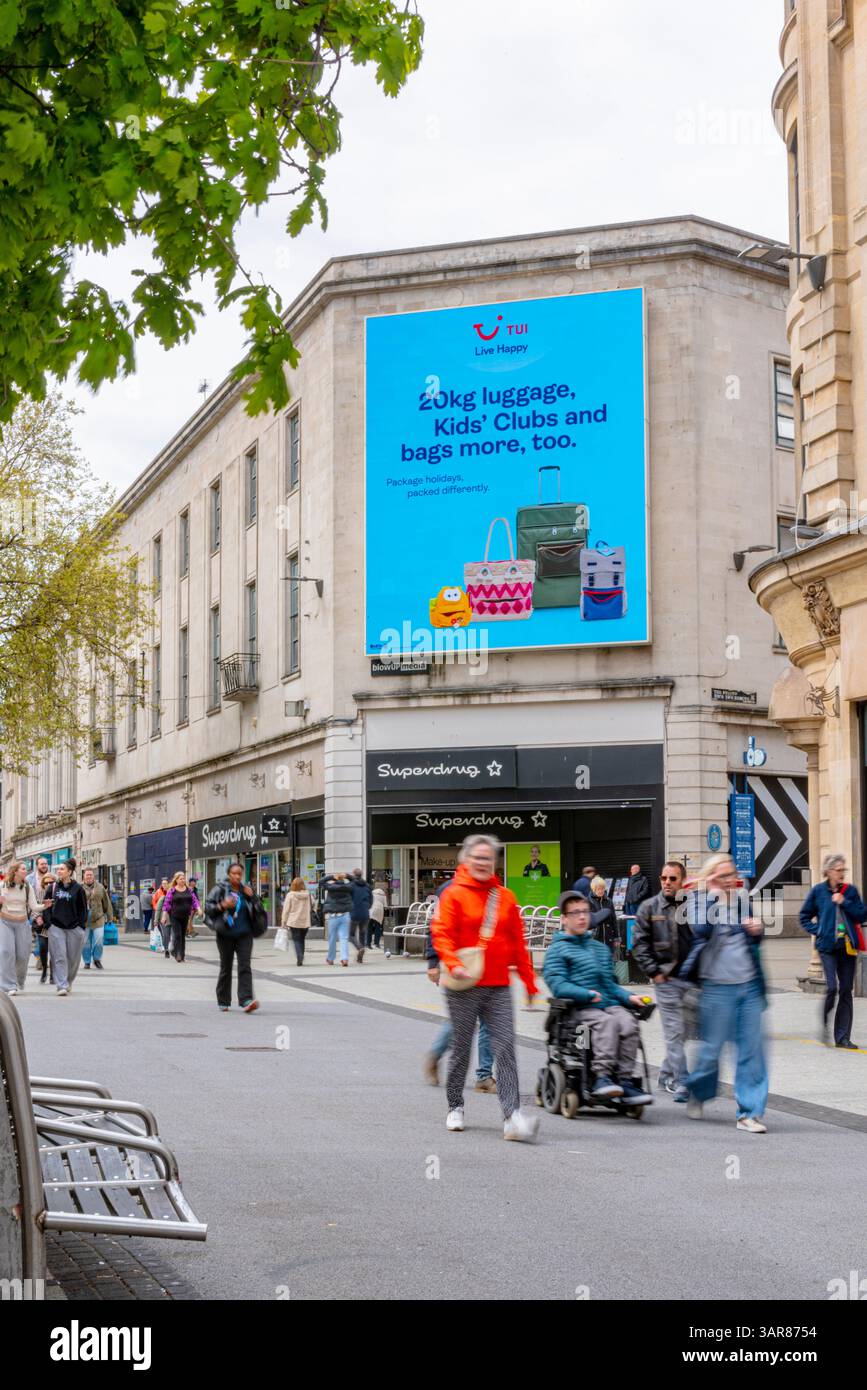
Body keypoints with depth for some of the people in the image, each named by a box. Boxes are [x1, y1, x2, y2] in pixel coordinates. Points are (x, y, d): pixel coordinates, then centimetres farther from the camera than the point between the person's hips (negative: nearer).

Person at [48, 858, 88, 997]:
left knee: (73, 958, 6)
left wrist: (82, 926, -3)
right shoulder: (53, 888, 7)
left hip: (74, 927, -1)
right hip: (56, 927, 1)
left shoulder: (78, 889, 1)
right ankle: (62, 986, -8)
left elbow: (83, 909, 4)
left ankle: (69, 982, 26)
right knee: (59, 957, -7)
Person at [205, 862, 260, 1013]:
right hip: (226, 935, -2)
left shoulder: (246, 889, 7)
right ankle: (223, 1002, 20)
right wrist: (222, 905, -20)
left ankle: (246, 1000, -19)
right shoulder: (220, 889, -3)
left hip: (244, 934, 2)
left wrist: (251, 898, -3)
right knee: (226, 968, 7)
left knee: (245, 966, -11)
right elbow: (207, 907, -4)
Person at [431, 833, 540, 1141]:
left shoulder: (505, 897, 10)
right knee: (462, 1046, 9)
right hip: (464, 987, -3)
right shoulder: (453, 895, -2)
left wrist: (529, 983, 13)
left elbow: (518, 943, 14)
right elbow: (441, 933, -11)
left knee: (505, 1048, -8)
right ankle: (455, 1107, 28)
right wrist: (452, 963, -29)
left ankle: (512, 1116, -14)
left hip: (498, 986, 3)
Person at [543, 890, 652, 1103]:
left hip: (609, 1004, 5)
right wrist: (588, 995, -16)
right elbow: (558, 986, -7)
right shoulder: (557, 950, 7)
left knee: (628, 1021, -27)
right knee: (607, 1021, -34)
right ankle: (602, 1076, -40)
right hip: (579, 1008, -5)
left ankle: (625, 1080, -30)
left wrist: (628, 997, 7)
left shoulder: (601, 948, 28)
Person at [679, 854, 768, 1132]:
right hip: (718, 986, -4)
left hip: (750, 984, 4)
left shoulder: (741, 900, 12)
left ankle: (749, 1112, 5)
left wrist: (758, 930, -1)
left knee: (751, 1049, 1)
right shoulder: (699, 900, -2)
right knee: (712, 1047, 4)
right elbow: (701, 930, -22)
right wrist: (713, 896, -16)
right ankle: (697, 1092, 32)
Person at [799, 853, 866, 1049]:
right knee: (832, 987, -15)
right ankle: (824, 1025, 12)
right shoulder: (818, 891, 1)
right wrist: (817, 930, -4)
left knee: (846, 990, 3)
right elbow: (804, 917, 9)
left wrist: (844, 902, -8)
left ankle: (843, 1037, 9)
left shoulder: (850, 891, 7)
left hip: (848, 946, 3)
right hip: (828, 946, -3)